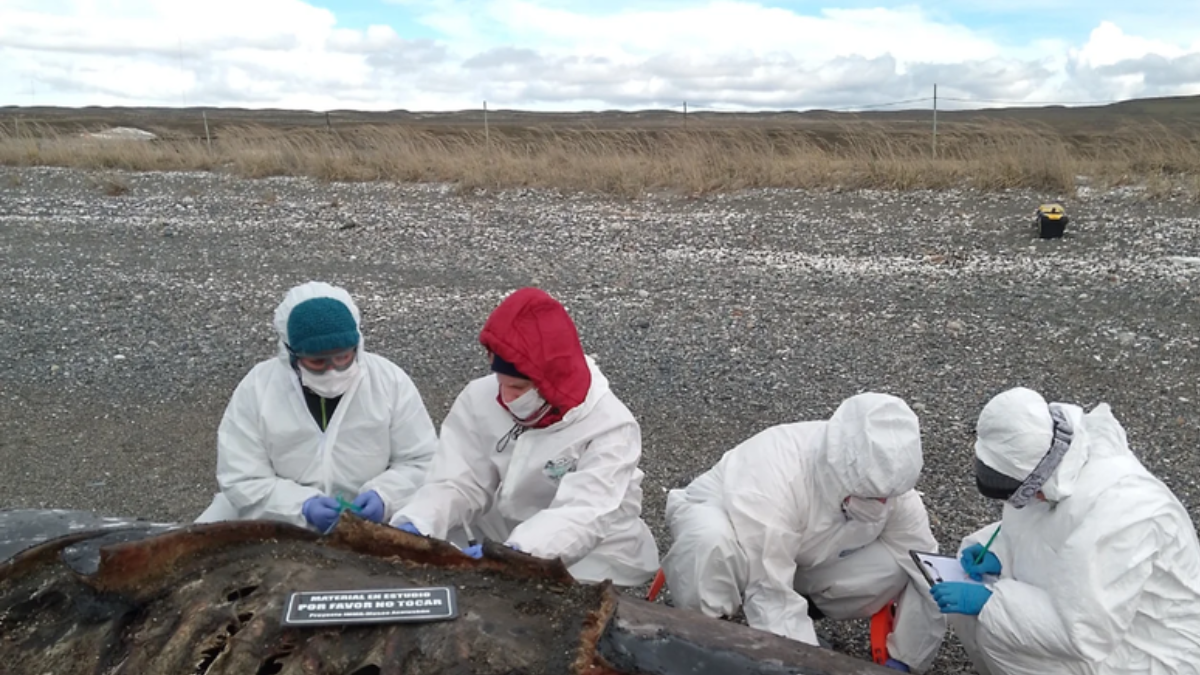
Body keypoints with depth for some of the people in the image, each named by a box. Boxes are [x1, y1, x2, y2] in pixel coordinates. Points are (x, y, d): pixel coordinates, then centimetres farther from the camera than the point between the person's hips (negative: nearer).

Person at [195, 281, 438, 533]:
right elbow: (242, 481, -10)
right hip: (279, 527, 1)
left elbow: (423, 462, -2)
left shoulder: (391, 381, -7)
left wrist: (384, 495, -21)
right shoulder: (256, 388, -8)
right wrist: (302, 506, -25)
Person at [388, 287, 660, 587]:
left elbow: (582, 516, -32)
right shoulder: (480, 397, -7)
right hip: (496, 546, 5)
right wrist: (416, 526, -30)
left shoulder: (611, 427, -21)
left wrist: (515, 552, -49)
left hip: (587, 570, -4)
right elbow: (459, 482, -10)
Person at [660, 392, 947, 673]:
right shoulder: (772, 480, -41)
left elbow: (926, 572, -16)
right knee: (712, 540, -42)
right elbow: (771, 596, -40)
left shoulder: (887, 478, -23)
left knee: (895, 568, -22)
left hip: (804, 559, 5)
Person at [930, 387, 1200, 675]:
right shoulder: (1059, 457, -13)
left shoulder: (1113, 513, -36)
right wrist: (999, 555, -11)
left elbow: (1084, 634, -32)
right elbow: (1033, 526, 7)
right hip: (1095, 601, 8)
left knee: (999, 626, -24)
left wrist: (989, 599, -27)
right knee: (975, 550, 1)